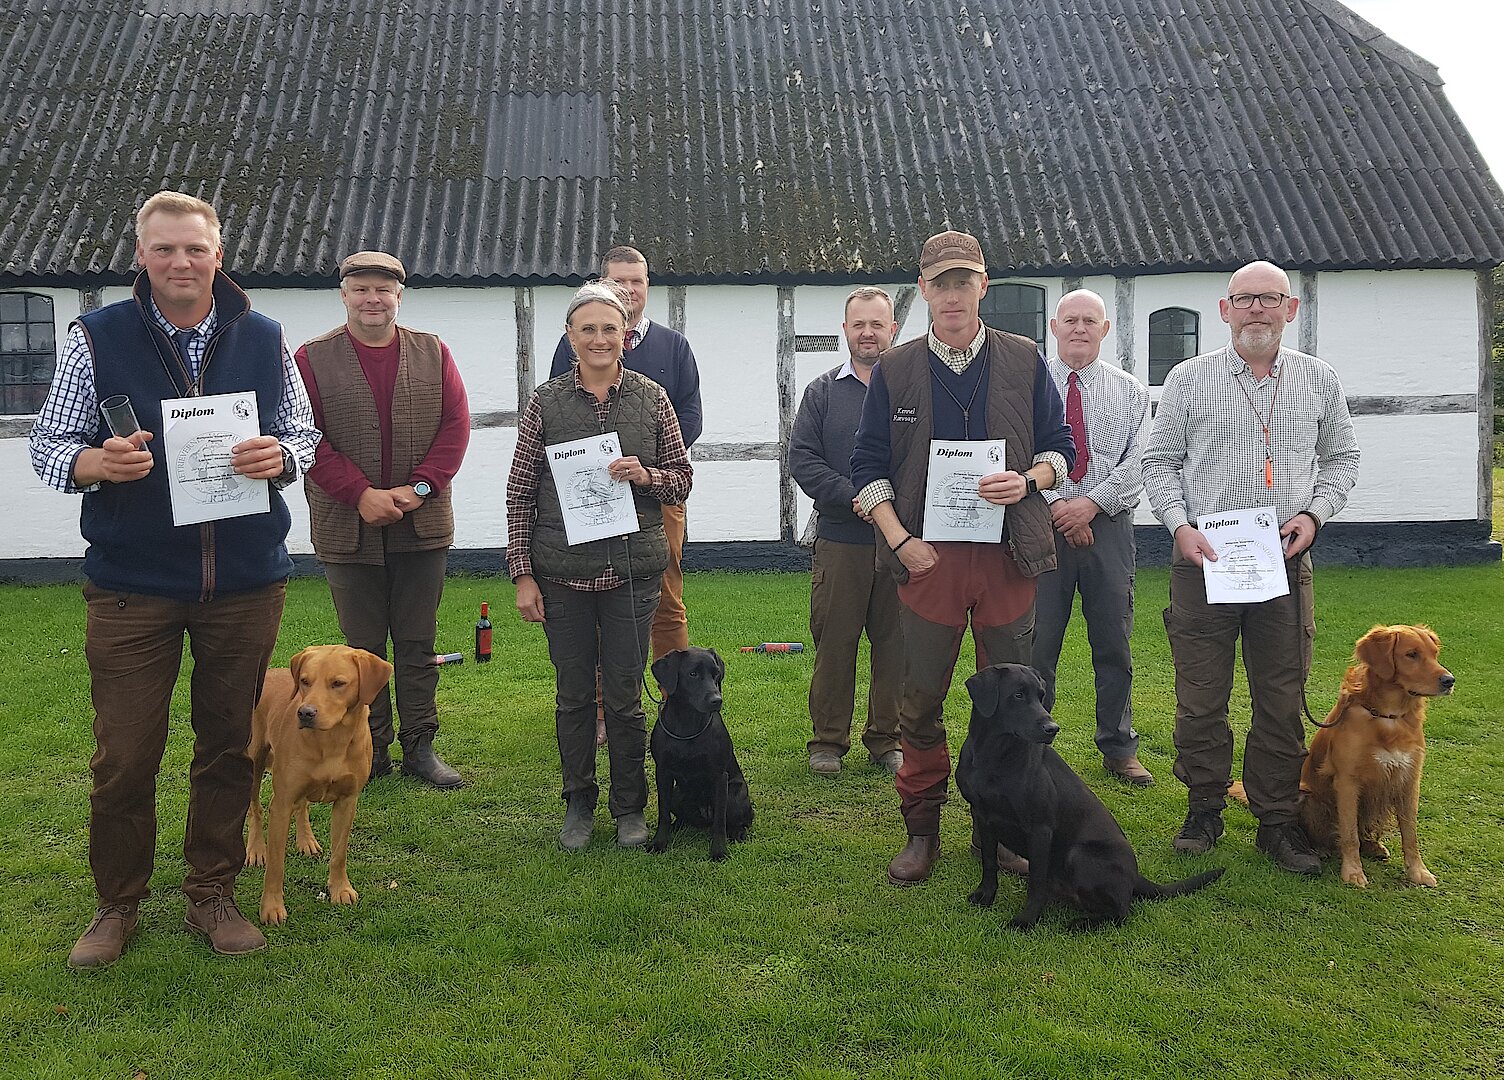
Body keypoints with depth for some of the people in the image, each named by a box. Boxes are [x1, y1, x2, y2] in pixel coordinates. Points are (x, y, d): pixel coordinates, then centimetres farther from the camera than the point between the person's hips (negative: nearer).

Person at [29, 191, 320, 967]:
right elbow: (47, 444, 2)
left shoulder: (264, 340, 6)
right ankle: (118, 905, 25)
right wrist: (96, 462, -21)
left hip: (245, 583, 2)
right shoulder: (97, 338, 0)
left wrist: (279, 455, -13)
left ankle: (213, 895, 27)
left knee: (229, 744, 11)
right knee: (124, 756, 4)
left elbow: (304, 434, 11)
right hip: (131, 585, -2)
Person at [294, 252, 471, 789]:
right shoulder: (312, 358, -1)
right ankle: (371, 751, 20)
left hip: (422, 525, 1)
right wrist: (361, 494, -15)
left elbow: (456, 424, 0)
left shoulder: (433, 353, 5)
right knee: (363, 648, 9)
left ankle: (420, 746, 19)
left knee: (418, 644, 9)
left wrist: (418, 488, -11)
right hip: (347, 528, -1)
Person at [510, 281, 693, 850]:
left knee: (624, 695, 5)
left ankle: (629, 807, 22)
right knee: (573, 692, 9)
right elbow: (520, 492, 2)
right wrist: (522, 573, -2)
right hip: (562, 571, 0)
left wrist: (646, 476, -13)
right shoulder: (545, 402, 1)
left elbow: (683, 478, 9)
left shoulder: (651, 397, 4)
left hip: (632, 567, 0)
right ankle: (579, 804, 26)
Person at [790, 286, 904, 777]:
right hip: (839, 539, 0)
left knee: (895, 643, 6)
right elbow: (802, 458, 1)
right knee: (834, 641, 3)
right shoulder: (822, 392, 9)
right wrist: (853, 498, -12)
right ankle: (828, 741, 16)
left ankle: (887, 739, 19)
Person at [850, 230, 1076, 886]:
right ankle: (921, 829, 17)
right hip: (927, 556, 0)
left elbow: (1060, 446, 11)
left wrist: (1028, 481, -11)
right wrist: (899, 539, -6)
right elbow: (869, 466, 6)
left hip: (1008, 555, 1)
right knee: (920, 701, 3)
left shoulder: (1024, 361, 7)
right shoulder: (894, 371, 6)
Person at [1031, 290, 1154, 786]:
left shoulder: (1131, 392, 11)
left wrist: (1091, 503, -12)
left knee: (1114, 644, 7)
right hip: (1041, 525, -1)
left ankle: (1119, 749, 18)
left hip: (1109, 526, 2)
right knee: (1036, 642, 0)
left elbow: (1138, 462, 1)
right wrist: (1056, 504, -13)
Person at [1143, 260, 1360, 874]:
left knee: (1282, 699, 6)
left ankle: (1277, 820, 18)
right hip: (1203, 560, -1)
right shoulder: (1190, 379, 3)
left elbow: (1341, 457, 18)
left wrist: (1314, 513, 0)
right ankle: (1205, 809, 20)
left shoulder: (1319, 381, 9)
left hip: (1285, 563, 2)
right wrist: (1180, 525, -8)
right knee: (1200, 696, 4)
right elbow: (1158, 461, 6)